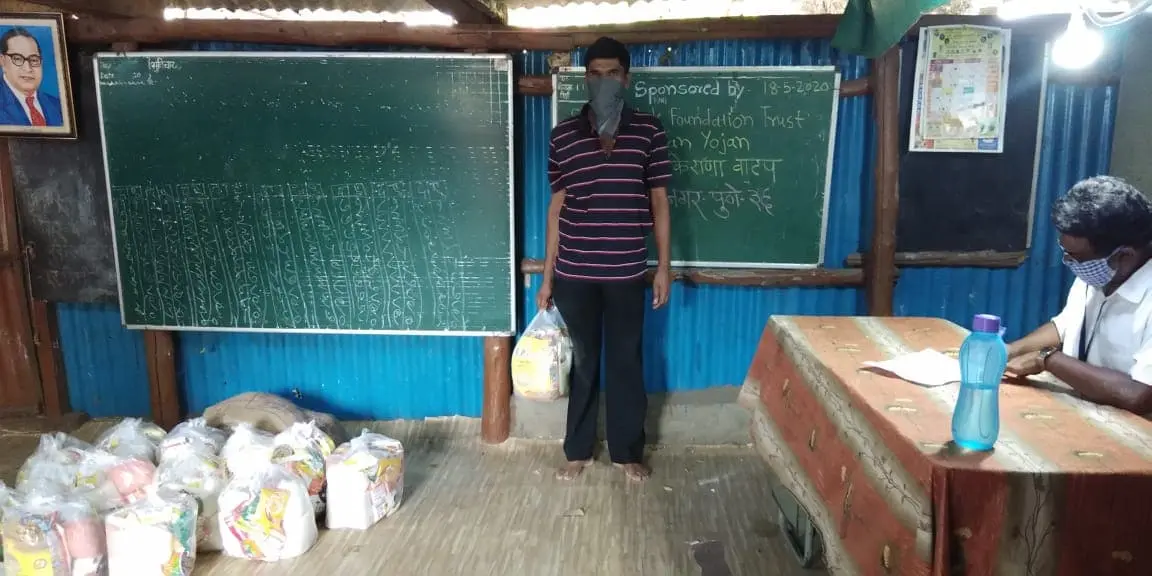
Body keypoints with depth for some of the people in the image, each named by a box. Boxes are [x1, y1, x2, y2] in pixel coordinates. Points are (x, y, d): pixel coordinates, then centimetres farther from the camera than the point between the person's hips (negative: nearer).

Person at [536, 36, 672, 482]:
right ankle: (578, 451, 29)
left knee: (626, 363, 11)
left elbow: (659, 201, 3)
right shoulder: (563, 135, 1)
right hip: (573, 274, 1)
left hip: (626, 272, 0)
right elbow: (557, 206, 4)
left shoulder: (648, 131, -1)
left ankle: (628, 452, 29)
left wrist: (664, 266, 0)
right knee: (581, 363, 13)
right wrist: (547, 275, 4)